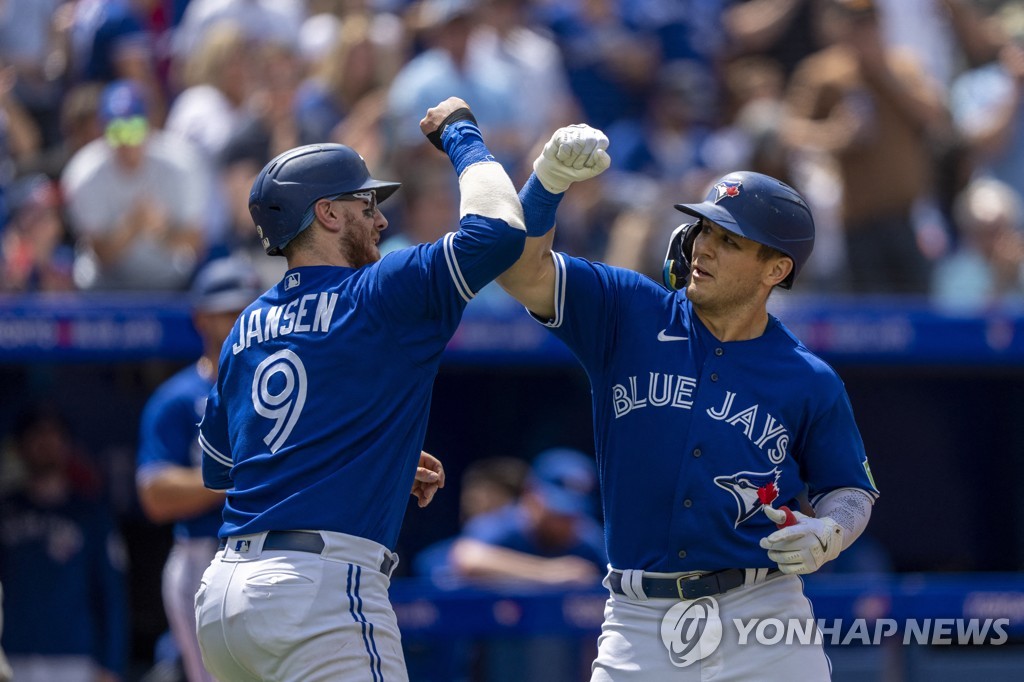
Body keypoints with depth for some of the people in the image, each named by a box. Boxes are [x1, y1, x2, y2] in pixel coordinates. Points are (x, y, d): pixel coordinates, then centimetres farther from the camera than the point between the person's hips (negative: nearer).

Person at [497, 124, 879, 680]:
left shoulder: (810, 383, 2)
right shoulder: (629, 316, 3)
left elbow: (850, 488, 13)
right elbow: (522, 271, -8)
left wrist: (827, 536, -10)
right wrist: (550, 177, -25)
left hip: (762, 619, -1)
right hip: (638, 624, 1)